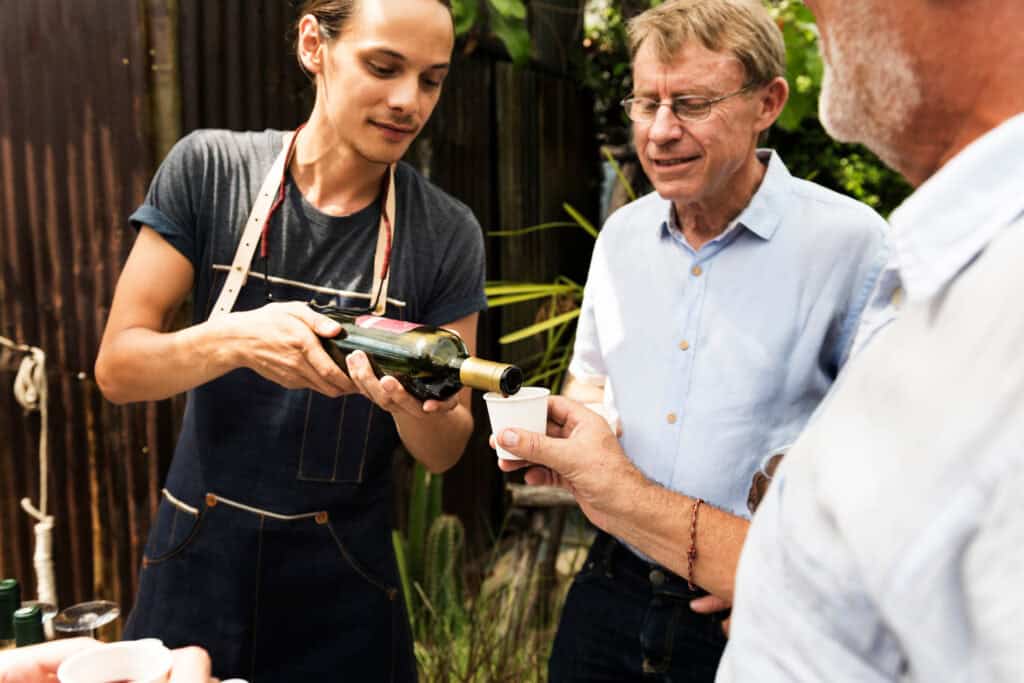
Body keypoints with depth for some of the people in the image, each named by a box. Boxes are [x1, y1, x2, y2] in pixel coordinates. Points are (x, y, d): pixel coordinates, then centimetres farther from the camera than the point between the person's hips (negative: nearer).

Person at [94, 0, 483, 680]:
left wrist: (414, 404, -27)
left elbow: (443, 453, -5)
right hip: (197, 564, 1)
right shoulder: (209, 168, -9)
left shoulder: (447, 233, -10)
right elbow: (116, 368, -9)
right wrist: (235, 338, -28)